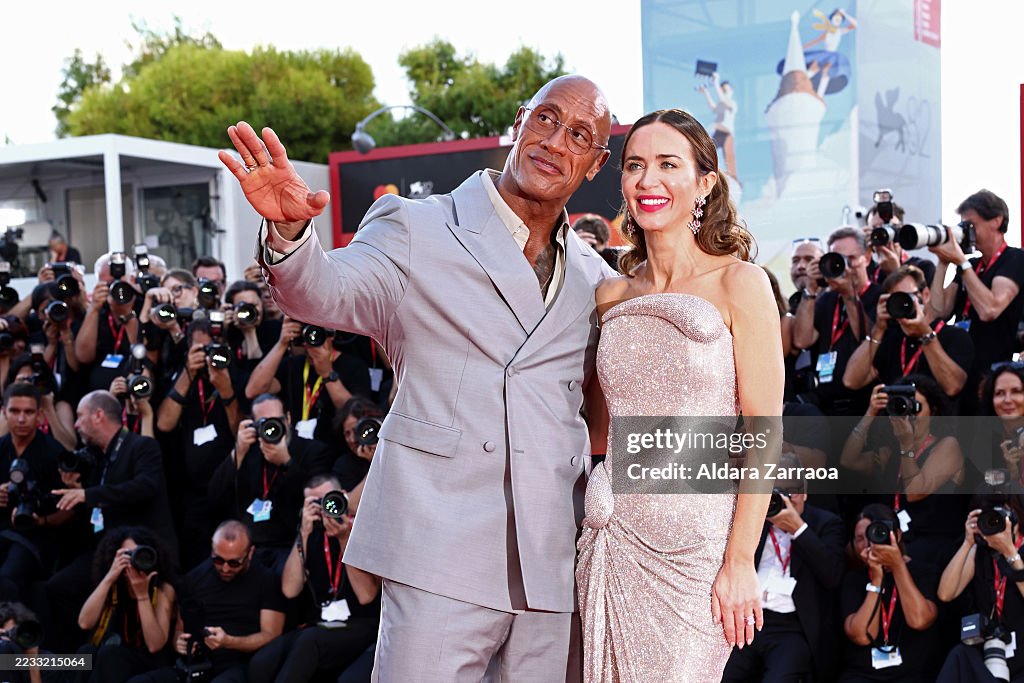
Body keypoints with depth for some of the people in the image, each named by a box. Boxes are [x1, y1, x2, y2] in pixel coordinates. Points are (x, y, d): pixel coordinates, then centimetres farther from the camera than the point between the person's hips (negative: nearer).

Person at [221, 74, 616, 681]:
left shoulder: (597, 280, 13)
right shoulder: (416, 230, 1)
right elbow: (329, 292, -15)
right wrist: (289, 230, -35)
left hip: (557, 564, 4)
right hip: (442, 557, -4)